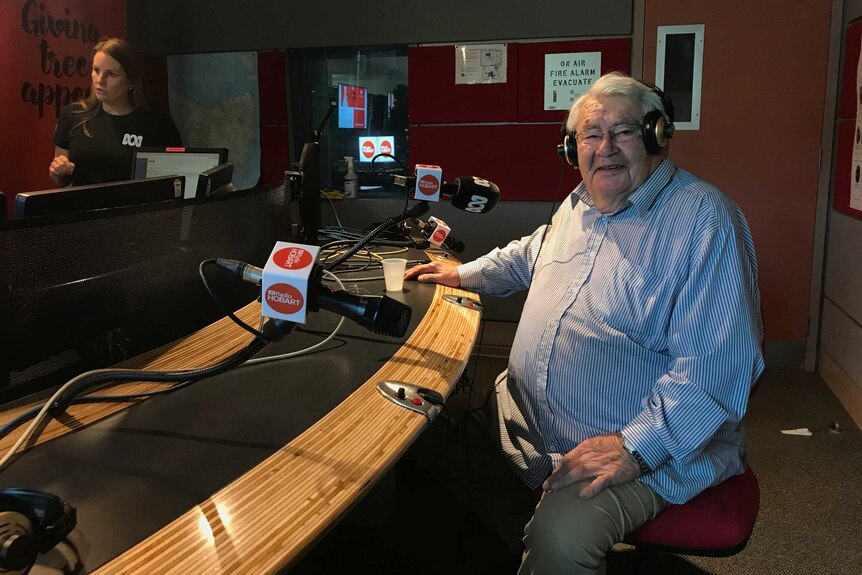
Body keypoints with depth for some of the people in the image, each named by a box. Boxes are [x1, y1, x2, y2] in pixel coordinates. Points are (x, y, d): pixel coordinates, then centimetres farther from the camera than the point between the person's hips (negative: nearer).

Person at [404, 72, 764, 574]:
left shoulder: (704, 221, -16)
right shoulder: (579, 205, 11)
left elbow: (717, 367, -24)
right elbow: (530, 255, 35)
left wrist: (634, 450, -29)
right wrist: (464, 274, 29)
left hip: (645, 452, -8)